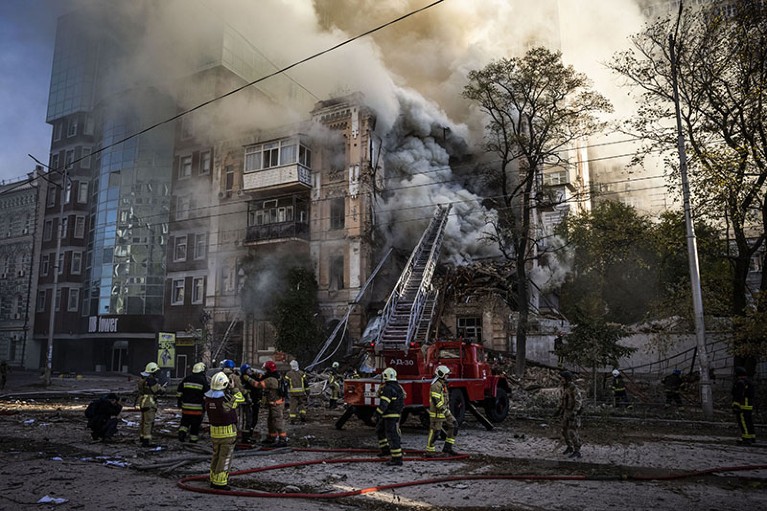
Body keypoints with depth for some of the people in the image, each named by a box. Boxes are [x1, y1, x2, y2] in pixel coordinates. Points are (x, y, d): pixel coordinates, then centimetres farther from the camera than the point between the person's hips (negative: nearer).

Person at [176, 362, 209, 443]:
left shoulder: (186, 379, 4)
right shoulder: (203, 380, -9)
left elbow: (179, 391, 10)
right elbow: (206, 395, -10)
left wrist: (179, 401, 19)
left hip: (186, 407, 3)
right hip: (198, 408, -3)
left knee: (185, 421, 19)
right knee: (196, 424, 9)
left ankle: (182, 431, -3)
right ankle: (193, 439, 14)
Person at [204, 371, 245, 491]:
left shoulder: (208, 398, -4)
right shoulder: (227, 398, -22)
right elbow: (241, 399, -7)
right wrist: (233, 388, 1)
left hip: (214, 430, 6)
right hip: (228, 431, -6)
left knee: (216, 455, 20)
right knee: (225, 458, 2)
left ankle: (214, 479, 28)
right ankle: (220, 482, 4)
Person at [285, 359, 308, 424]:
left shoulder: (288, 374, 0)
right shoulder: (302, 373, 2)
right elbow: (306, 384, 2)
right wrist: (307, 392, 8)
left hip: (292, 393, -1)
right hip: (301, 392, 1)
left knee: (293, 406, 4)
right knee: (302, 405, 15)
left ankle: (292, 420, 2)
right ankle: (303, 416, 2)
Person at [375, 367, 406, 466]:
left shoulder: (388, 388, -20)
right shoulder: (398, 387, 10)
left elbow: (383, 404, -25)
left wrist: (376, 415, -21)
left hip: (390, 416, -10)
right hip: (396, 414, 10)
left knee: (392, 436, -7)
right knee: (379, 430, 25)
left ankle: (397, 459, -5)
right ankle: (386, 450, 30)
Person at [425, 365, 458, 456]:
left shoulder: (442, 384, 13)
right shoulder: (436, 385, -20)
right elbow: (436, 401, -25)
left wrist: (447, 411, 23)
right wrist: (445, 411, -24)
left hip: (444, 411, 10)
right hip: (437, 413, -10)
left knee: (453, 426, 8)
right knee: (435, 432, -2)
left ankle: (447, 447, 13)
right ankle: (429, 451, 10)